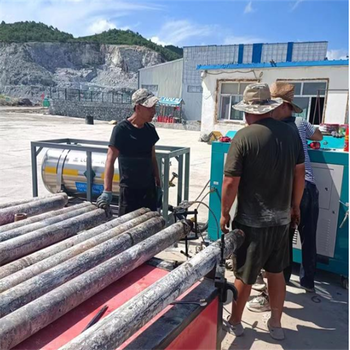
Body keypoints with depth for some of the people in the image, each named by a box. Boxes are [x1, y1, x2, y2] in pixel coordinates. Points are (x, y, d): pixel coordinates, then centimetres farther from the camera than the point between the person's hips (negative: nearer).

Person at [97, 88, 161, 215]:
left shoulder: (150, 129, 5)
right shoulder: (121, 129, -13)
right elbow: (110, 160, -17)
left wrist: (158, 183, 13)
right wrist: (107, 191, -25)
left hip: (149, 188, 6)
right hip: (129, 190, -6)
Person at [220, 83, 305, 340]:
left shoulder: (244, 137, -17)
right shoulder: (291, 133, 0)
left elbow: (231, 183, -17)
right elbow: (300, 173, 8)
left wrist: (225, 213, -3)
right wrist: (295, 206, 20)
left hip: (251, 220, -5)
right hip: (281, 218, 5)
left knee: (244, 276, 12)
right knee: (276, 272, 20)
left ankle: (235, 322, 31)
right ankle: (276, 323, 35)